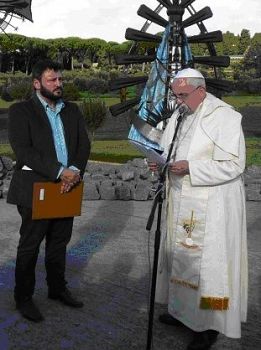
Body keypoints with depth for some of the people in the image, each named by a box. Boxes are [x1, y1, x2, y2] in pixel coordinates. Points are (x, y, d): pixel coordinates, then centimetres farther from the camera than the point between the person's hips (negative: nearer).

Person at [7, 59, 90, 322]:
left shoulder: (72, 110, 11)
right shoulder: (21, 111, -5)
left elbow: (84, 144, 5)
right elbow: (23, 150, -16)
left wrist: (75, 170, -15)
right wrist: (59, 172, -23)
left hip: (66, 187, 5)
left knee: (59, 243, 17)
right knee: (29, 246, 8)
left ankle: (57, 288, 34)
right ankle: (23, 298, 23)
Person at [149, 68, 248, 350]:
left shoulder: (225, 117, -13)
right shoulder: (178, 116, 10)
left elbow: (233, 165, -19)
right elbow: (167, 151, 19)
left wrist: (190, 167, -25)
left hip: (211, 207, -7)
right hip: (181, 203, 8)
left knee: (207, 261, 0)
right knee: (181, 255, 16)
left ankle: (209, 324, 16)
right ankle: (185, 310, 33)